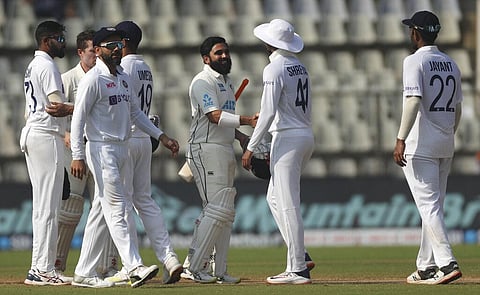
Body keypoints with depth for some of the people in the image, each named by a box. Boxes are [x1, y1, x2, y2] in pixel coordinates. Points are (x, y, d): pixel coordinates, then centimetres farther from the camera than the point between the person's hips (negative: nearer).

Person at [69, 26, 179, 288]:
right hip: (101, 148, -9)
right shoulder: (93, 79, -11)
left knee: (101, 210, 9)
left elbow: (135, 112, 23)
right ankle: (134, 268, -19)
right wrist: (77, 156, -20)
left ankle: (84, 273, 12)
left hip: (122, 149, 9)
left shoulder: (123, 78, 15)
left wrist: (161, 136, 17)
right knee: (116, 209, -12)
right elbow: (78, 118, -14)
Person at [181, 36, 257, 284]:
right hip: (206, 150, -10)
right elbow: (215, 116, -24)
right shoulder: (203, 82, -11)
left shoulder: (226, 82, 20)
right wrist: (247, 120, -34)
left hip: (225, 150, 10)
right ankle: (193, 267, -12)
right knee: (217, 209, -15)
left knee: (225, 212, 8)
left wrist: (242, 137, 9)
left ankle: (219, 272, 10)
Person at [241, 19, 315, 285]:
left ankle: (297, 270, -8)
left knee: (288, 204, -7)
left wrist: (251, 148, -15)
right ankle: (300, 257, 11)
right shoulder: (300, 68, 15)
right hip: (306, 136, 9)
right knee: (275, 197, 18)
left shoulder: (274, 69, -12)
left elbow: (268, 112, -18)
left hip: (287, 137, -9)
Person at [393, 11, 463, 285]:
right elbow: (457, 108, 16)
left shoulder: (415, 61, -10)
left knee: (428, 205, -10)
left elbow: (414, 101, -22)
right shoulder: (451, 64, 13)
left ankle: (447, 262, -21)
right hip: (446, 146, 8)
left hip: (421, 146, -8)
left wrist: (401, 139, -22)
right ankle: (427, 267, 17)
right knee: (434, 206, 13)